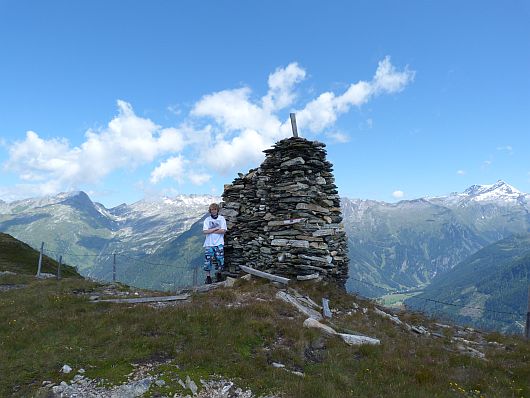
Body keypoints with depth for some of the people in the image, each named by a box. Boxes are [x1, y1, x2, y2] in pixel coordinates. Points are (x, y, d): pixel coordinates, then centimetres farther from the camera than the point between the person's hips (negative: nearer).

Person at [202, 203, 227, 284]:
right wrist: (216, 228, -8)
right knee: (208, 260, -1)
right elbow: (205, 231, -7)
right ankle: (208, 276, 12)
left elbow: (223, 230, -9)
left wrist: (211, 231, -8)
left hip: (219, 243, 0)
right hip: (209, 244, 1)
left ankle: (219, 273, 22)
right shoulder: (207, 220, 5)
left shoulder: (221, 219, 3)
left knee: (220, 259, -1)